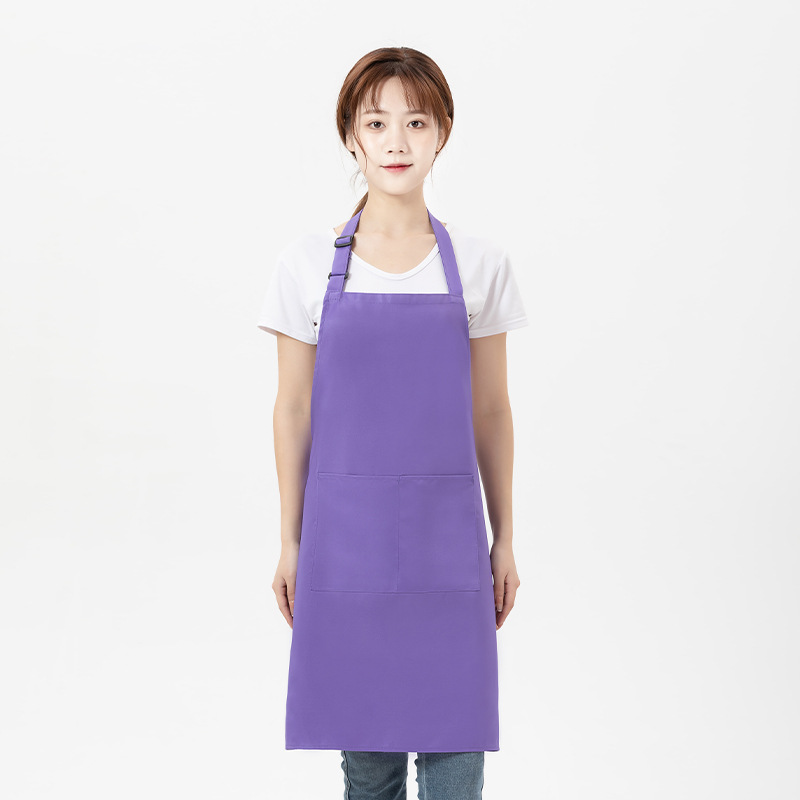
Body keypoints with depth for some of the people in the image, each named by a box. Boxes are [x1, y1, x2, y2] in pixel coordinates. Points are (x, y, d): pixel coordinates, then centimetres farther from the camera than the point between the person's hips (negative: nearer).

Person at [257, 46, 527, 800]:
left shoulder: (480, 264, 0)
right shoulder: (307, 263, -1)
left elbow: (491, 410, 6)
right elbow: (293, 409, 3)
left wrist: (503, 538, 7)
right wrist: (290, 542, 4)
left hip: (446, 530, 0)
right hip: (344, 532, 0)